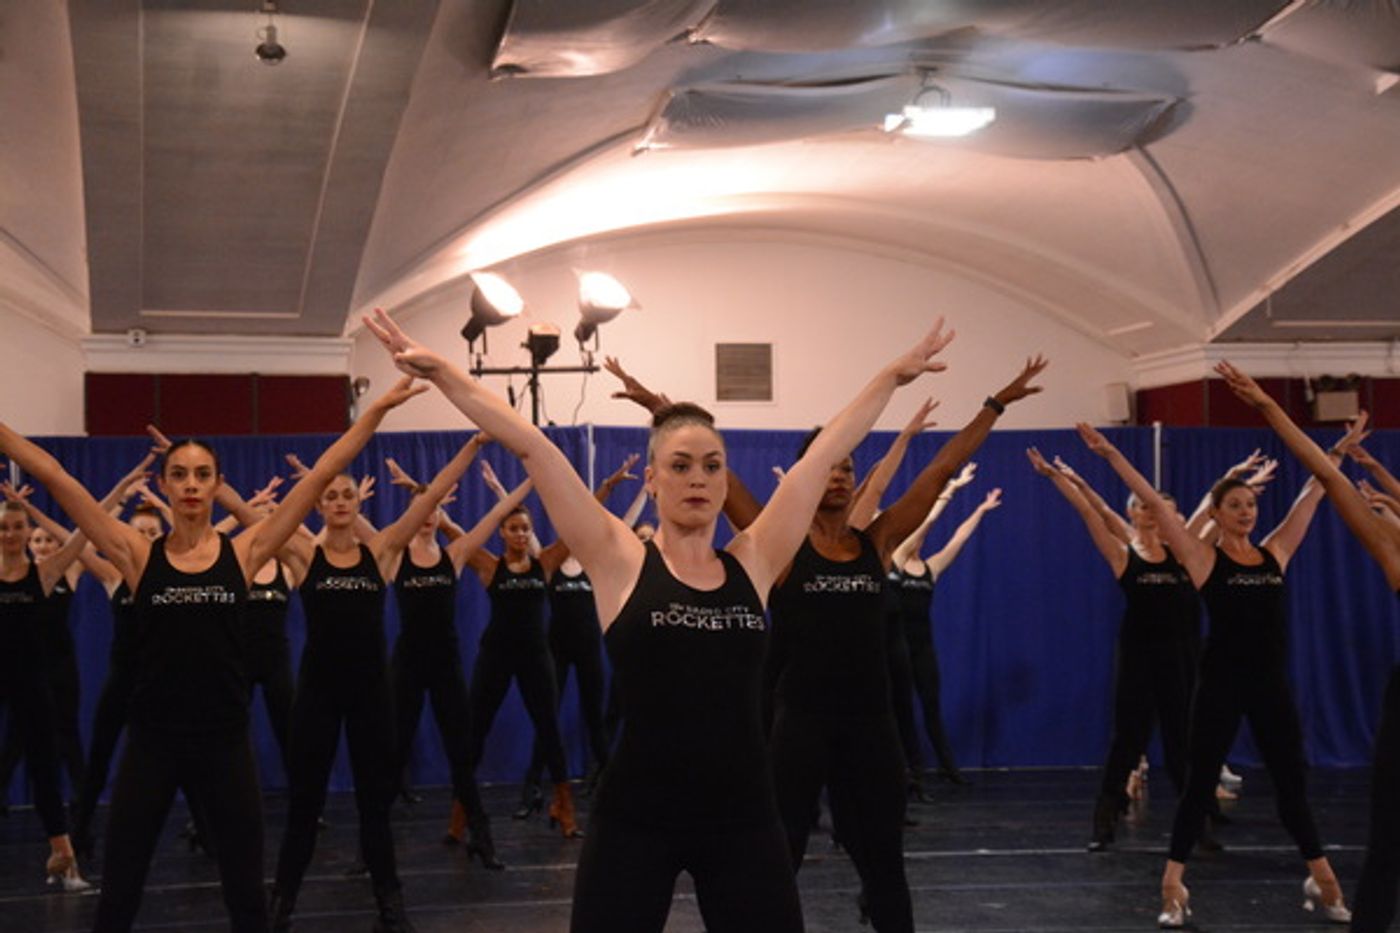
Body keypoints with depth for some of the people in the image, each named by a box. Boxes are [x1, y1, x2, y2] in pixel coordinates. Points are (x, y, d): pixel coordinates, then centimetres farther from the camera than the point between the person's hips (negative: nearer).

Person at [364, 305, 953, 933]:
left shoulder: (753, 562, 4)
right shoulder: (621, 563, -3)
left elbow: (824, 453, 11)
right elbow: (530, 446, -6)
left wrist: (893, 377, 19)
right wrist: (439, 372, -6)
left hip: (744, 817, 3)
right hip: (636, 819, -3)